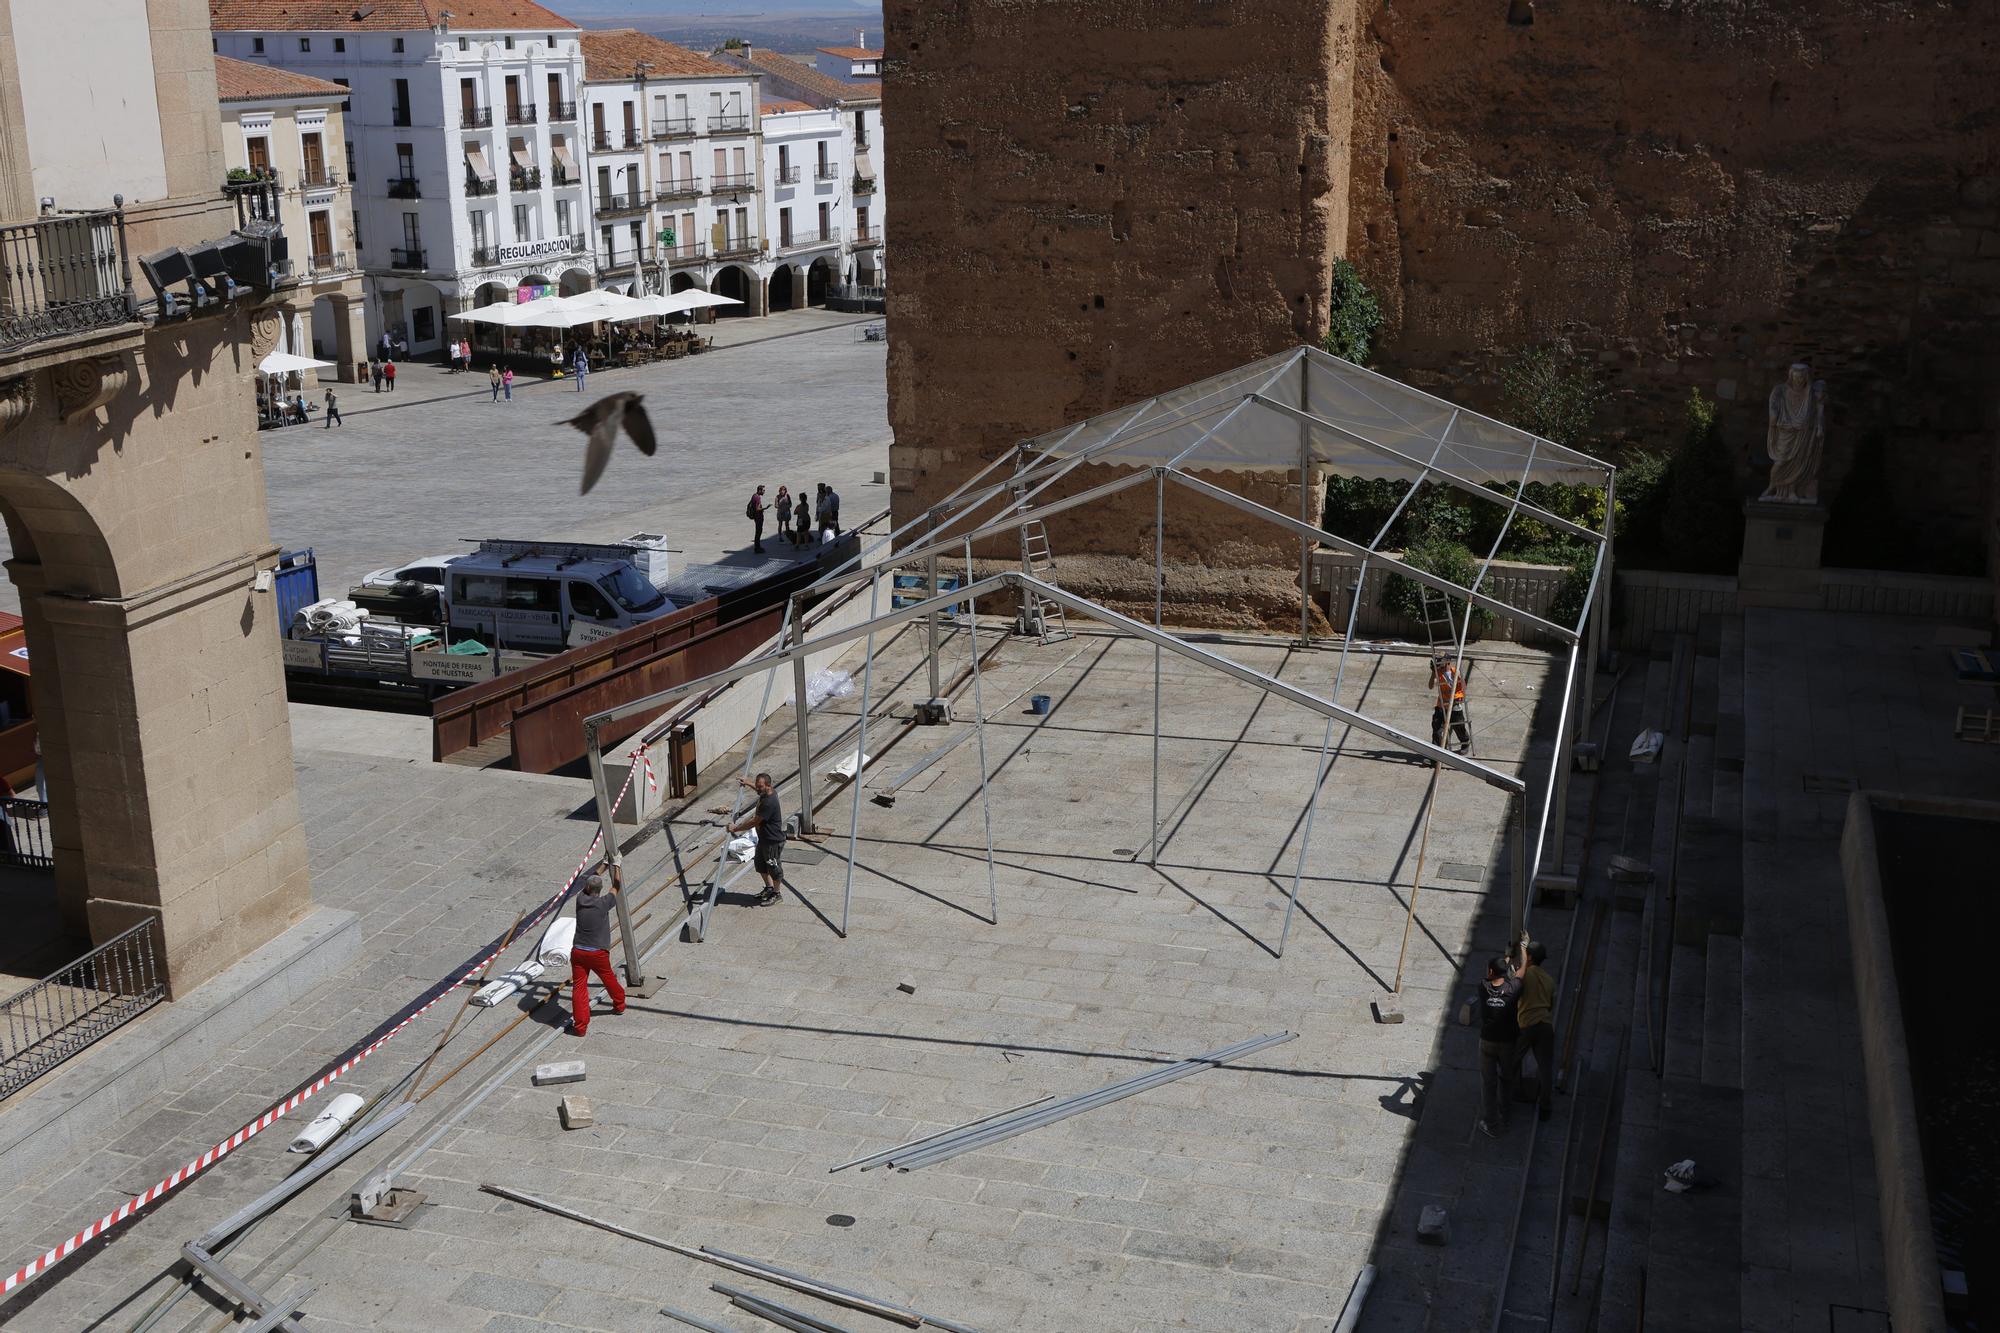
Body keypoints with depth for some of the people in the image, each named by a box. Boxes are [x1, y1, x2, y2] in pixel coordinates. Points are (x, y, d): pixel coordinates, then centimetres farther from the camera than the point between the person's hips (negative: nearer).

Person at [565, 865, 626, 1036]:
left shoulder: (581, 900, -2)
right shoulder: (603, 903, -12)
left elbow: (592, 878, 15)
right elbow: (616, 886, 5)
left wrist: (605, 863, 24)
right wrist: (616, 866, 16)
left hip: (578, 951, 2)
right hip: (598, 953, -2)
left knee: (579, 987, 0)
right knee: (609, 979, 22)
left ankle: (580, 1026, -3)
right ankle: (619, 1005, 44)